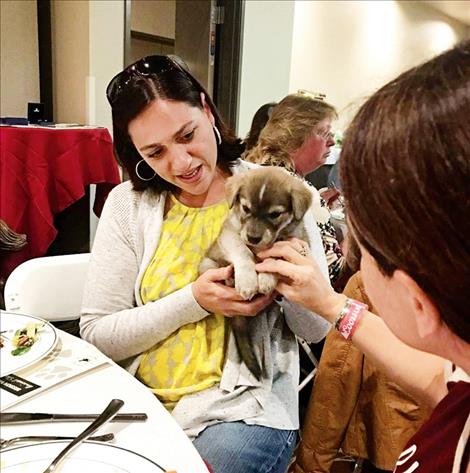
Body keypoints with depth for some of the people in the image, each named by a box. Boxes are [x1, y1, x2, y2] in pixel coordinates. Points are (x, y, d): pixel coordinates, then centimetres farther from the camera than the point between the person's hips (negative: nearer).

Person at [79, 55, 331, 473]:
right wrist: (193, 301, -18)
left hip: (242, 408, -1)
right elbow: (97, 335, -5)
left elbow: (316, 329, -1)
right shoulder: (128, 204, -1)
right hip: (138, 403, 2)